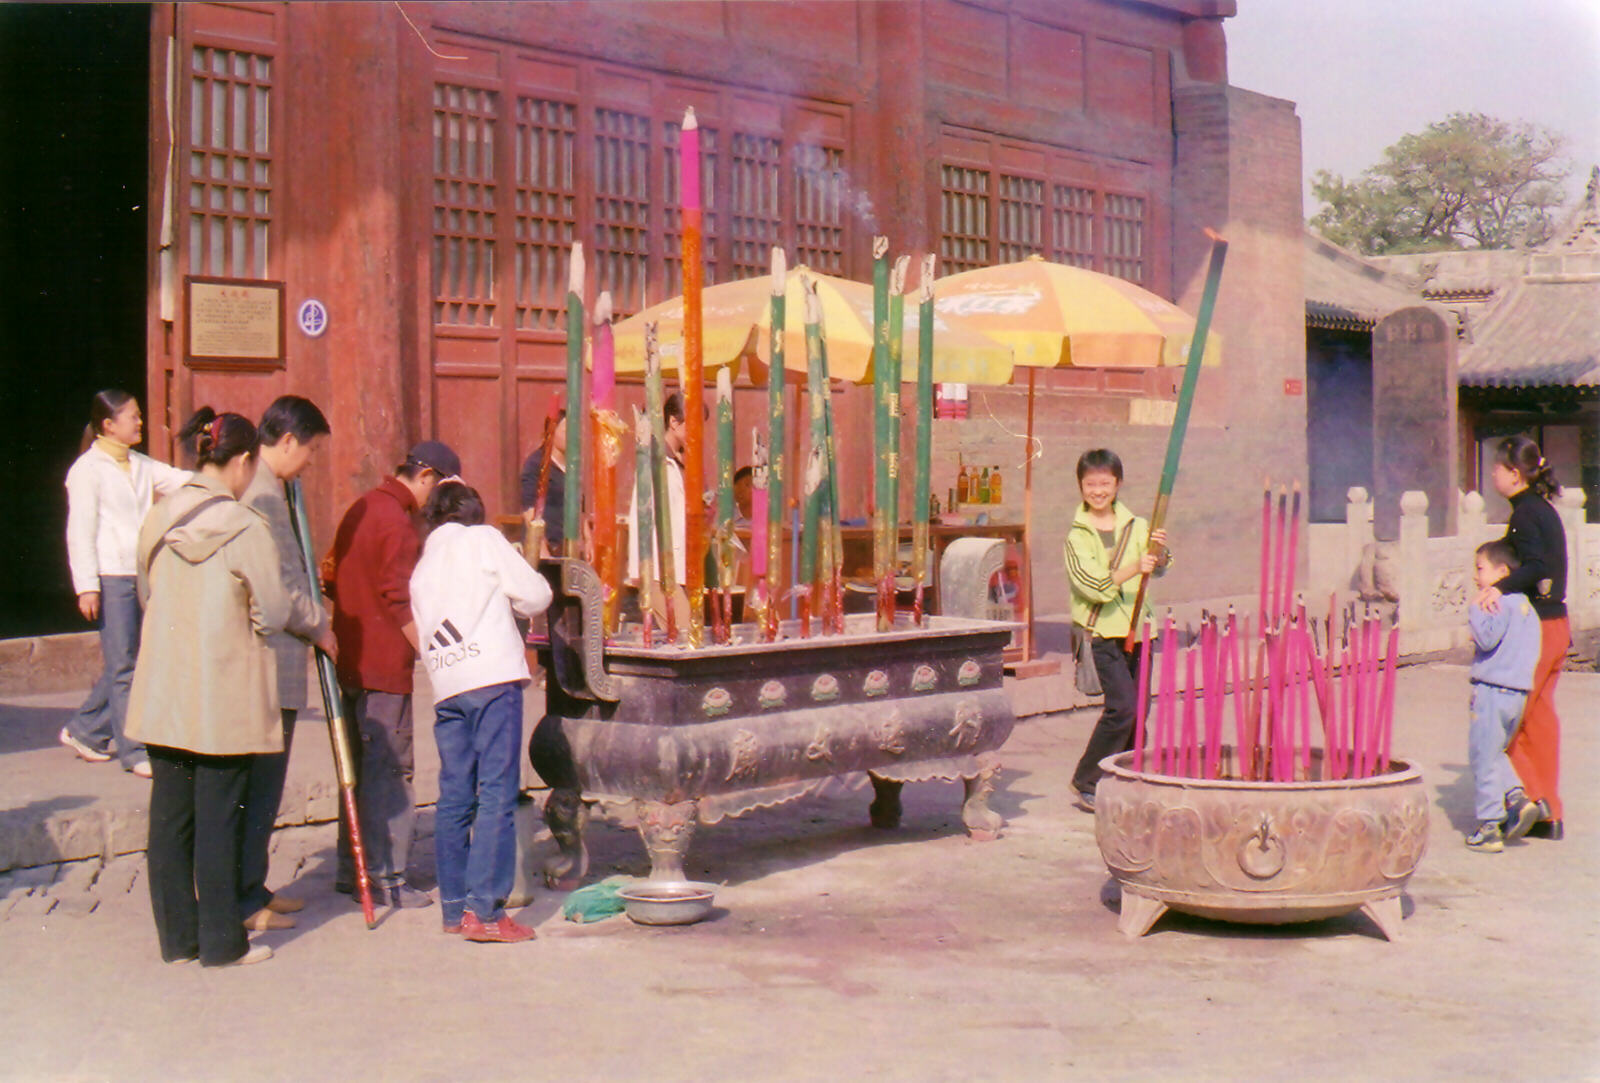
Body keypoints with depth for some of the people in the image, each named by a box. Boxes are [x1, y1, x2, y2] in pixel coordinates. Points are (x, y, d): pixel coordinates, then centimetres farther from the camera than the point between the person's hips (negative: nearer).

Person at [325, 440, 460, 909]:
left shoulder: (360, 510, 15)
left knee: (361, 765, 16)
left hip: (350, 661, 10)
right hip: (384, 666, -10)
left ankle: (351, 869, 23)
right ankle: (386, 877, 0)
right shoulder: (397, 523, -15)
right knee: (390, 769, -4)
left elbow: (333, 580, 22)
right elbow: (400, 602, -21)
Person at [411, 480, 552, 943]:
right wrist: (508, 598, 24)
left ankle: (454, 907, 15)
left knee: (454, 796, 11)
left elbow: (422, 632, 19)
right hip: (493, 678, -6)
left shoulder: (422, 567, 22)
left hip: (445, 687, 6)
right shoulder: (483, 539, 6)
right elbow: (535, 596, 2)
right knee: (497, 794, -7)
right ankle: (485, 910, -11)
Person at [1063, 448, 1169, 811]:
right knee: (1122, 706, -15)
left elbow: (1158, 569, -2)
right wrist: (1133, 569, -27)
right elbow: (1093, 585, -14)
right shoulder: (1076, 536, -1)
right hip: (1102, 631, -4)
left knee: (1137, 711, 5)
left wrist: (1159, 553, -25)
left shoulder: (1136, 526, 10)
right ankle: (1086, 781, -2)